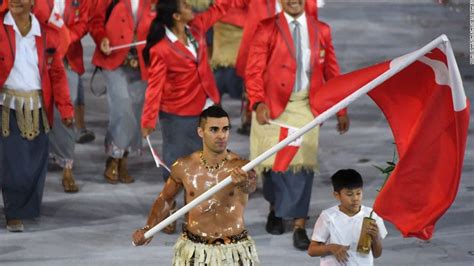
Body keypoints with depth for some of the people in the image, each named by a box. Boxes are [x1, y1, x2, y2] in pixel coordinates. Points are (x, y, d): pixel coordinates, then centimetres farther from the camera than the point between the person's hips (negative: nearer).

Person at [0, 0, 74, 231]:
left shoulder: (47, 33, 4)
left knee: (35, 164, 6)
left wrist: (65, 108, 3)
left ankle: (25, 210, 22)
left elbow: (57, 73, 7)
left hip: (37, 109, 3)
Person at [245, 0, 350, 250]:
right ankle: (275, 208, 37)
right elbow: (254, 70, -9)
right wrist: (258, 103, -24)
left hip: (306, 106, 1)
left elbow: (331, 72, 10)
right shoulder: (266, 30, -3)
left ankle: (299, 226, 1)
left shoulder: (321, 30, 6)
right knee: (274, 162, 9)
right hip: (274, 105, -1)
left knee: (303, 163, -4)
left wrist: (341, 110, 10)